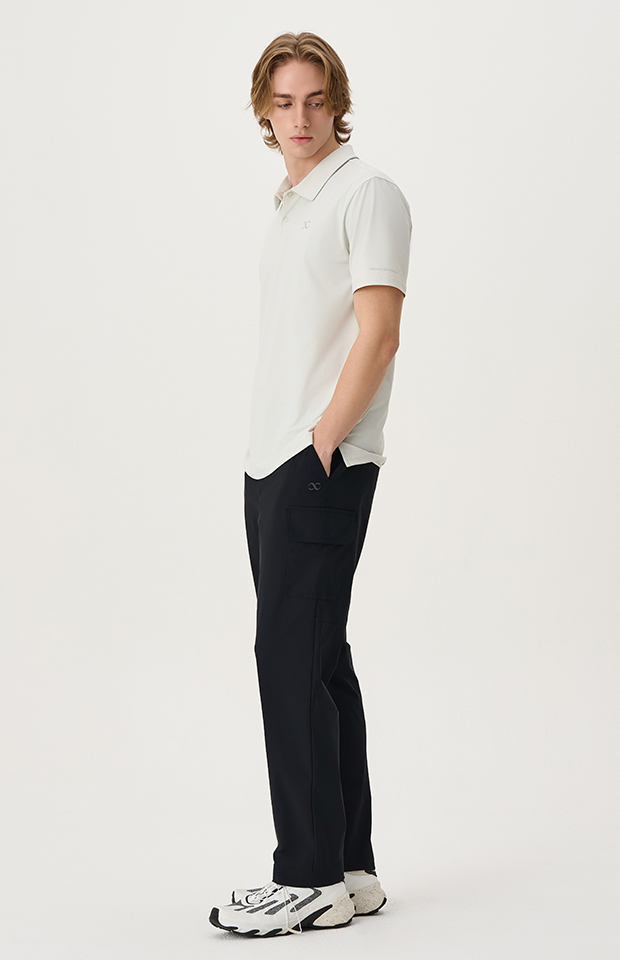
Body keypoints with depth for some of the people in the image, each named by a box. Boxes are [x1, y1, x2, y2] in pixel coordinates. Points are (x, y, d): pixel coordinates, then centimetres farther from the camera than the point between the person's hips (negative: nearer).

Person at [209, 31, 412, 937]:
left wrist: (324, 439, -17)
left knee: (293, 658, -10)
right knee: (317, 660, 10)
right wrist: (276, 452, 15)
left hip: (324, 466, -9)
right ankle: (350, 868, 16)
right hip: (271, 463, 9)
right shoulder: (288, 206, 20)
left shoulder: (367, 193, -7)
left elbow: (378, 331, -15)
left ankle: (311, 878, -3)